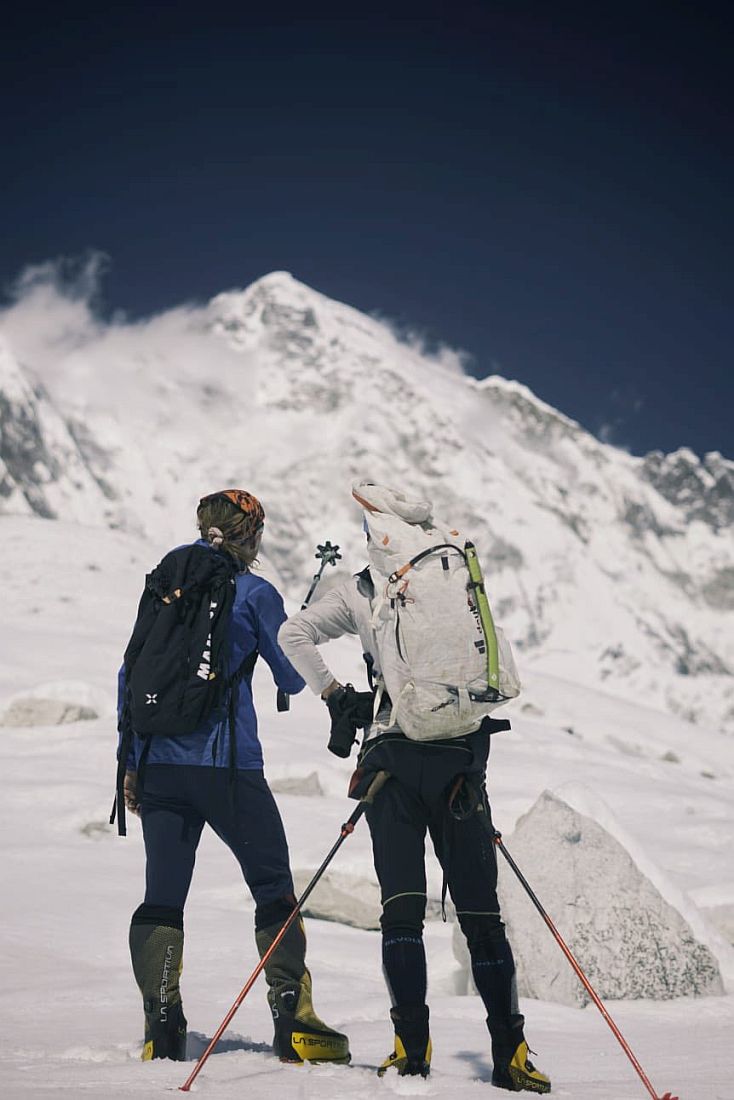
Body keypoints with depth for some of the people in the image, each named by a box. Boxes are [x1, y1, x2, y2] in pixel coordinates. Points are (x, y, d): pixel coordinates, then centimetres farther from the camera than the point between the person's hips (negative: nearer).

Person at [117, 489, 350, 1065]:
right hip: (226, 764, -4)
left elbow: (129, 675, 14)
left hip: (159, 762, 5)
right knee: (274, 888, 4)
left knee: (162, 897, 8)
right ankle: (293, 1022, 1)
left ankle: (162, 1029, 3)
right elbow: (293, 680, 2)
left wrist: (131, 763, 19)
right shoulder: (254, 592, -2)